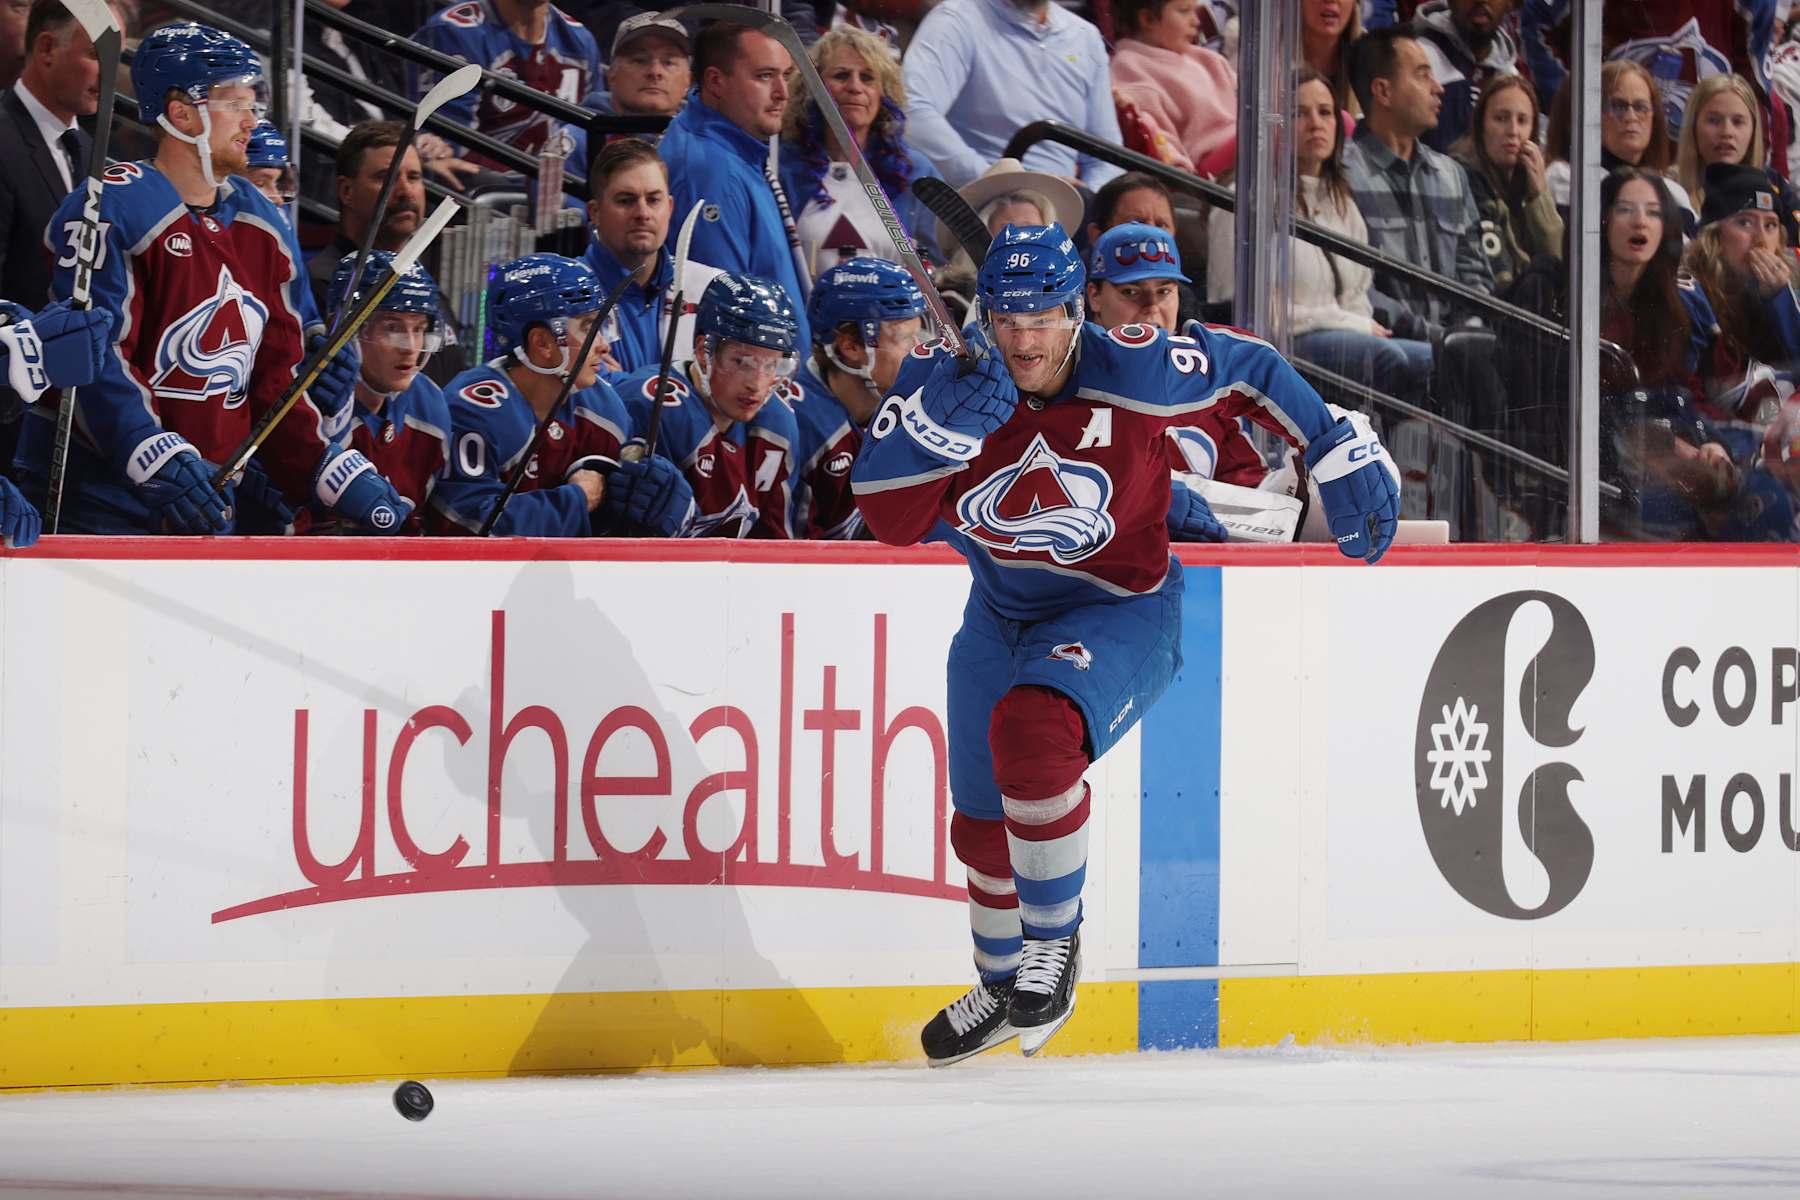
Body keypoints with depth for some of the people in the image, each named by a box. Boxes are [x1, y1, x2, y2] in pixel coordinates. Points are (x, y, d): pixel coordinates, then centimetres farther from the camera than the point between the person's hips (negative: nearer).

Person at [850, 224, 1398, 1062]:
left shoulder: (1130, 372, -24)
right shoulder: (941, 378, -17)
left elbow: (1247, 370, -7)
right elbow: (888, 519, -24)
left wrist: (1342, 457, -4)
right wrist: (950, 423, -39)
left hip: (1121, 614, -5)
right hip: (1002, 616, 5)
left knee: (1032, 728, -34)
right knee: (984, 826, 17)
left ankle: (1055, 940, -13)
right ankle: (1003, 989, 47)